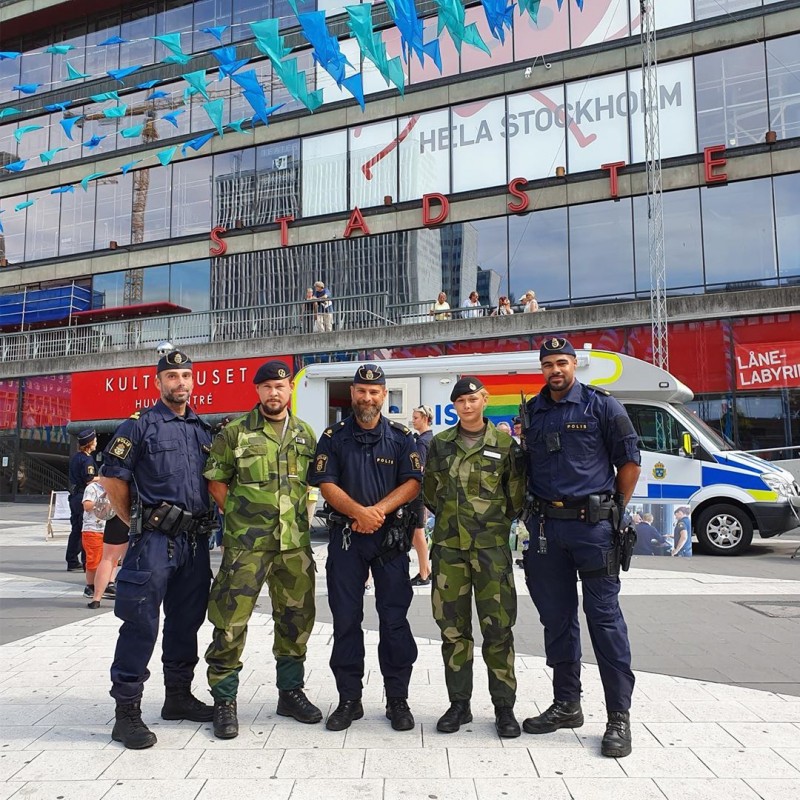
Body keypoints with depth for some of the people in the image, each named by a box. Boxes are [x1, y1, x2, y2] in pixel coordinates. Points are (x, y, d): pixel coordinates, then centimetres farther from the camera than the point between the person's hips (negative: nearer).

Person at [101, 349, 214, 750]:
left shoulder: (204, 429, 13)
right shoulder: (140, 425, -3)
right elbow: (113, 478, -4)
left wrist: (209, 519, 13)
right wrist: (137, 523, 1)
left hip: (195, 540, 6)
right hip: (155, 540, -6)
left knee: (186, 621, 15)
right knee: (141, 624, -4)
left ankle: (179, 697, 29)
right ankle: (126, 712, 5)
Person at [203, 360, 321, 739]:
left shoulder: (306, 434, 10)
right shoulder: (235, 432, -2)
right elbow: (215, 480, 1)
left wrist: (300, 518, 10)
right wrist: (240, 517, -2)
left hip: (295, 542, 4)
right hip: (245, 543, -4)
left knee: (296, 618, 12)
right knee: (231, 621, -3)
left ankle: (290, 692, 29)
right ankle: (224, 700, 12)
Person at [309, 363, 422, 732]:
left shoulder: (401, 437, 5)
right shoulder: (333, 436, 5)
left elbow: (412, 483, -3)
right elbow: (326, 484, -3)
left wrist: (378, 511, -17)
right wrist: (360, 512, -18)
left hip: (391, 536, 0)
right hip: (345, 536, 1)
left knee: (394, 619, 3)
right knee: (345, 619, 5)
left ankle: (397, 700, 14)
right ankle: (349, 699, 17)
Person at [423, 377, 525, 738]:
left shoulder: (505, 443, 2)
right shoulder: (440, 444, 9)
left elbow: (516, 496, 6)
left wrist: (497, 524, 1)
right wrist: (451, 518, 9)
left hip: (492, 548, -2)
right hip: (449, 546, 2)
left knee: (498, 627, -1)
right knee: (453, 627, 7)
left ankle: (504, 706, 12)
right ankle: (459, 704, 19)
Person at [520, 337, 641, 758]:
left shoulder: (601, 405, -2)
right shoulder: (532, 411, 11)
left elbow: (629, 461, 0)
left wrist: (617, 511, 1)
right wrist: (532, 507, 9)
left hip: (592, 523, -5)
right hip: (546, 526, 5)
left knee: (604, 617, -2)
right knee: (556, 618, 12)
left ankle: (619, 717, 8)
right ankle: (567, 704, 26)